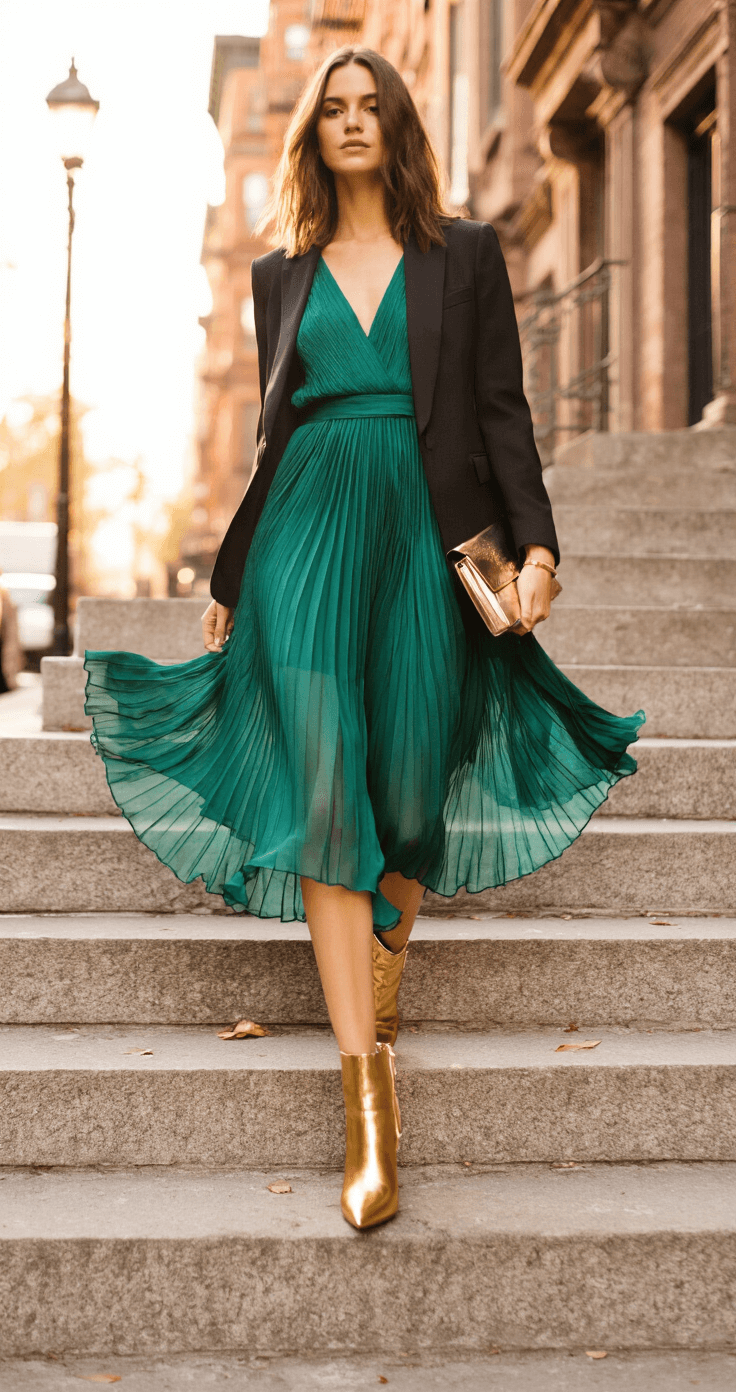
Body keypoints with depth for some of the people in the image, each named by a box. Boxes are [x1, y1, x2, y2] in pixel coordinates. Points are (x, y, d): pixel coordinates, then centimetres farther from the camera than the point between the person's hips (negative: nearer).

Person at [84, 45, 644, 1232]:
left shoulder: (465, 254, 11)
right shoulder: (280, 275, 16)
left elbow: (503, 410, 6)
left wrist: (536, 543, -6)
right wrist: (228, 579, 17)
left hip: (425, 536, 0)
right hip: (306, 534, 1)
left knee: (410, 792, -3)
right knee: (325, 792, -13)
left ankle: (383, 975, 28)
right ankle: (370, 1104, -13)